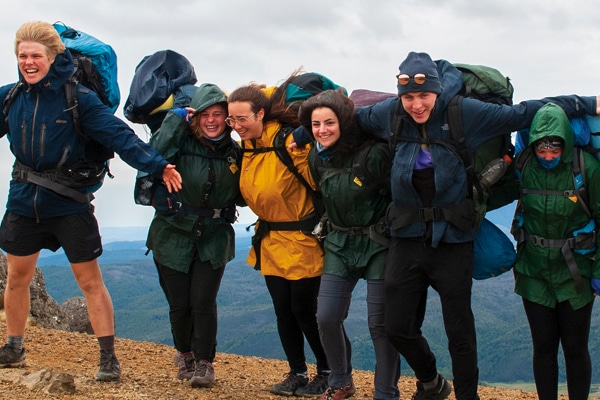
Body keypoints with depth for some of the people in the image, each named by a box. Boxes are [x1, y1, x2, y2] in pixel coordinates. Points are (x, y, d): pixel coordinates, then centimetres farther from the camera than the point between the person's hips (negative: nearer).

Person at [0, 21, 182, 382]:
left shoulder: (78, 98, -14)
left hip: (69, 203, -4)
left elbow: (118, 134, -21)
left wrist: (157, 165, -32)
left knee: (90, 281, 0)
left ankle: (109, 358, 7)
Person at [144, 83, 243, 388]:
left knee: (203, 302, -5)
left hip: (213, 239, 1)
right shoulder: (181, 143, -10)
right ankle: (184, 354, 31)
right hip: (173, 235, -1)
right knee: (179, 304, 6)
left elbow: (242, 196, 7)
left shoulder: (235, 152, 0)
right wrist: (175, 120, -26)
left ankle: (204, 362, 12)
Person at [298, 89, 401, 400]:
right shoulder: (317, 158, 1)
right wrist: (330, 227, 14)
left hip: (377, 243, -5)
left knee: (380, 323, -3)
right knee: (326, 317, -1)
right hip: (339, 244, 6)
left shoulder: (373, 153, -20)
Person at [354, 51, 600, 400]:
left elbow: (523, 113, -9)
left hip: (452, 240, -3)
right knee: (398, 327, 11)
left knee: (460, 333, 5)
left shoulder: (464, 113, -12)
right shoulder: (390, 114, -3)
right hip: (407, 238, 3)